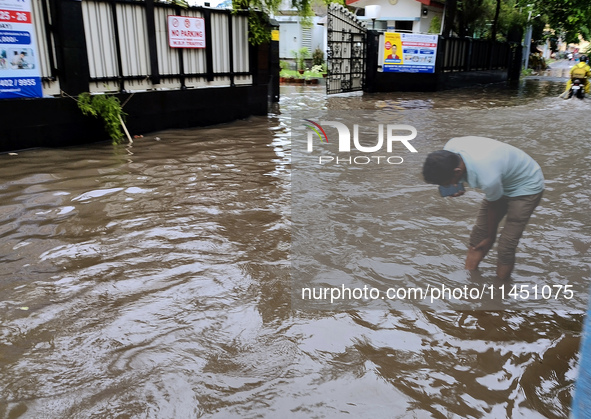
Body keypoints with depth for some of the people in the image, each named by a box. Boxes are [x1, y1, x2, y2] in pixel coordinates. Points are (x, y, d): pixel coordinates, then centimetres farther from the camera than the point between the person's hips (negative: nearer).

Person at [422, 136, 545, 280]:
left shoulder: (488, 179, -41)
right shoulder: (450, 148, -24)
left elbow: (493, 207, -20)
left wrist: (490, 238, -1)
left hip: (527, 187, -7)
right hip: (504, 180, 7)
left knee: (505, 248, -8)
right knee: (477, 235, 4)